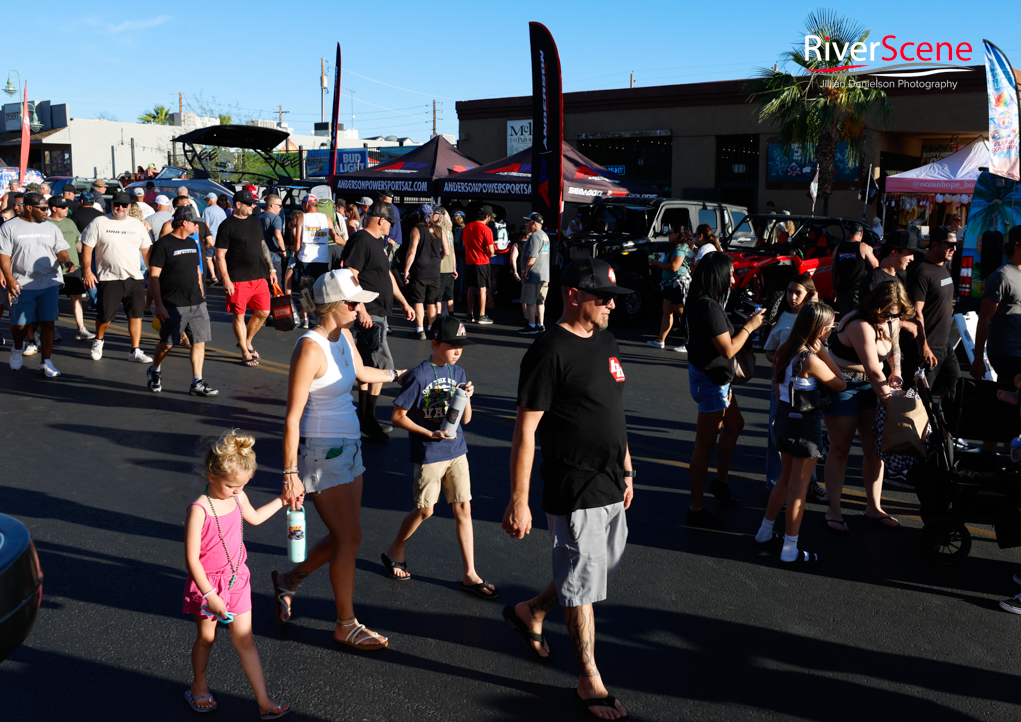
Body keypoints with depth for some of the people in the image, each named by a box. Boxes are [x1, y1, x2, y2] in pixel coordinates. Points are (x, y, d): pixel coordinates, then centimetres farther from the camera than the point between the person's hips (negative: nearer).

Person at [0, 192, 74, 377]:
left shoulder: (51, 228, 13)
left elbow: (60, 250, 10)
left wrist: (67, 262, -13)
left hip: (50, 283, 2)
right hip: (22, 285, -2)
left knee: (48, 323, -2)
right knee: (20, 323, 1)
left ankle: (45, 362, 6)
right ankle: (18, 348, 33)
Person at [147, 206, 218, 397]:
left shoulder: (192, 243, 15)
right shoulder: (163, 244, -8)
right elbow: (154, 276, -11)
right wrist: (159, 305, -16)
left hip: (196, 303, 6)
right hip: (173, 305, -6)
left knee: (199, 341, 0)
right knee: (167, 343, 1)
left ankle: (197, 383, 4)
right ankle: (154, 371, 29)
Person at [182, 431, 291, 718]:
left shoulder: (237, 497, -4)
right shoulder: (199, 510, -25)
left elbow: (254, 517, 21)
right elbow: (192, 558, -23)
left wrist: (282, 501, 24)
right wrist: (209, 594, -21)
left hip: (237, 580, 5)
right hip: (208, 583, -5)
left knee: (245, 640, 7)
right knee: (206, 638, 17)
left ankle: (263, 700, 11)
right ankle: (199, 685, 43)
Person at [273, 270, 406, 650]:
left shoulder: (344, 336, 5)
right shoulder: (310, 348, -21)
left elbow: (360, 372, 29)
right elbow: (292, 417, -21)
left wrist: (396, 374, 44)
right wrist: (290, 474, -22)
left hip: (348, 447, 9)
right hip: (319, 452, -9)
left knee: (343, 536, 15)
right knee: (349, 537, -1)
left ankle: (289, 579, 39)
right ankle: (346, 625, 17)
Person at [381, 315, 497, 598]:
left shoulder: (458, 373, 3)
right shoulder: (419, 376, -14)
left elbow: (465, 420, 7)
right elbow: (398, 417, -11)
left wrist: (466, 398, -13)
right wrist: (431, 434, -18)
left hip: (456, 451, 5)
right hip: (428, 455, -5)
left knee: (463, 508, 4)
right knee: (425, 510, 7)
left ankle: (470, 574, 11)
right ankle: (394, 552, 34)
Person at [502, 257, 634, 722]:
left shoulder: (605, 341, 8)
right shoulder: (549, 352, -18)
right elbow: (525, 431, -18)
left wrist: (626, 470, 19)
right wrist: (518, 503, -19)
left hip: (610, 487, 9)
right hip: (574, 493, -9)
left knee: (601, 573, 22)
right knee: (581, 587, 6)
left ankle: (530, 613, 43)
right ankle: (589, 682, 23)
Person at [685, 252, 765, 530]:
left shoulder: (702, 303, 6)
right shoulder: (709, 308, -25)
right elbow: (728, 349, -21)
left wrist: (745, 325, 9)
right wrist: (750, 326, -10)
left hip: (715, 378, 11)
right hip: (710, 381, -11)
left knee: (735, 424, 27)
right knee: (706, 444, -2)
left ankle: (720, 480, 42)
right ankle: (696, 509, 7)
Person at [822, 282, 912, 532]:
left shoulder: (892, 321, 0)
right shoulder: (861, 326, -26)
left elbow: (894, 346, 23)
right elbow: (874, 371, -25)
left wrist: (895, 371, 7)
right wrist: (888, 395, -15)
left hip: (870, 385, 8)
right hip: (841, 386, -7)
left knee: (875, 447, 5)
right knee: (840, 448, -2)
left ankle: (873, 507, 16)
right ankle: (834, 511, 6)